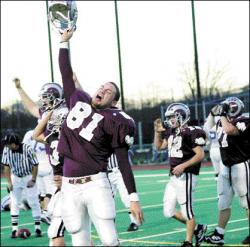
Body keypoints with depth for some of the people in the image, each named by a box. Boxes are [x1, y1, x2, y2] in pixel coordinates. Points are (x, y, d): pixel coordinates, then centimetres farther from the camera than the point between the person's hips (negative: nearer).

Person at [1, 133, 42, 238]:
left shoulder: (27, 149, -25)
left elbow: (35, 165, -13)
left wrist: (33, 180, -12)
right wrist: (9, 182, -7)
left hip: (28, 177, -3)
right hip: (15, 178, 3)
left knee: (34, 202, -1)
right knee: (14, 203, 1)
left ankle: (37, 227, 9)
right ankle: (14, 228, 6)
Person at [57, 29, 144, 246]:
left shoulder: (114, 121, -4)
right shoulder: (78, 101, 9)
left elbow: (123, 162, -5)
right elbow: (66, 74, 19)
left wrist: (134, 198, -9)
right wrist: (65, 42, 20)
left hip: (95, 185, -4)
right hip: (70, 187, 4)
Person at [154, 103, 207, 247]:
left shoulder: (191, 132, -13)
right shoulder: (171, 132, 13)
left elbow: (200, 155, -16)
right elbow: (159, 146, 25)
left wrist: (183, 166, -22)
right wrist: (158, 131, 12)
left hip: (186, 177, -9)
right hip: (174, 177, 9)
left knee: (187, 211, -2)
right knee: (169, 211, 11)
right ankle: (197, 228, 24)